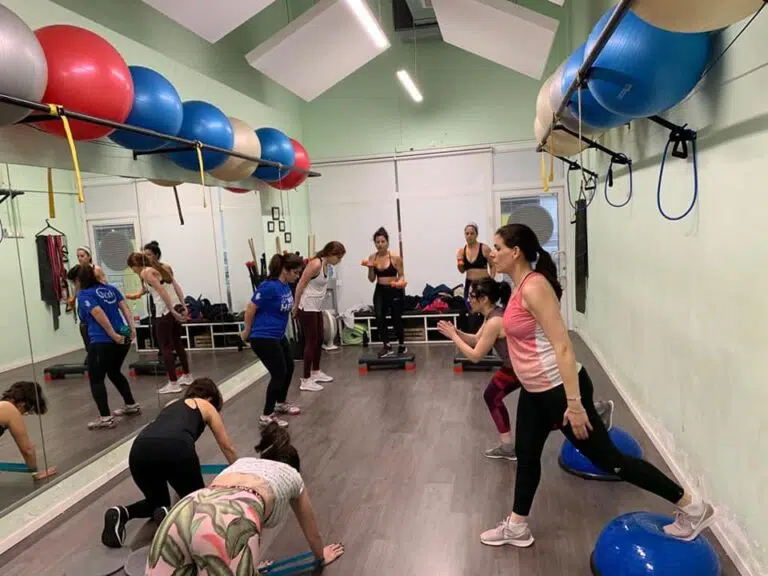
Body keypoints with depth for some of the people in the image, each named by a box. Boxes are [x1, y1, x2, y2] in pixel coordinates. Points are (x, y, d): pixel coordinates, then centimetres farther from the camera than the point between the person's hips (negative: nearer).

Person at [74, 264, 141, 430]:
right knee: (114, 372, 26)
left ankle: (105, 418, 0)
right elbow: (125, 307, 6)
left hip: (102, 342, -7)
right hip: (124, 338, 7)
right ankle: (132, 406, 31)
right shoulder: (110, 288, 15)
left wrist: (113, 335, -20)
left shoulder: (84, 295, -4)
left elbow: (99, 314, -19)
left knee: (96, 379, 5)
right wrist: (132, 328, 0)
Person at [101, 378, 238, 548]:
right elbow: (227, 447, 35)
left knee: (157, 501, 29)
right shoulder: (207, 406, 27)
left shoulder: (172, 403, 39)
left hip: (140, 450, 5)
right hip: (174, 449, -5)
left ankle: (121, 513, 2)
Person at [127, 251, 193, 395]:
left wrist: (172, 311, -19)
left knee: (165, 348, 0)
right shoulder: (161, 267, 17)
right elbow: (176, 287, 14)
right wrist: (183, 306, 14)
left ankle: (173, 383, 3)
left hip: (164, 312, -8)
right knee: (177, 343, 18)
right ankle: (187, 376, 27)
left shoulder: (146, 272, -7)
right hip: (175, 309, 8)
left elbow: (162, 291, -17)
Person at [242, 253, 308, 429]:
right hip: (263, 338, -10)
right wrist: (247, 331, -8)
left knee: (289, 367, 22)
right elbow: (251, 308, -18)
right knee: (279, 373, -5)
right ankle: (267, 416, 7)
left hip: (278, 336, 10)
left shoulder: (286, 285, 2)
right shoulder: (269, 286, -23)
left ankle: (281, 403, 43)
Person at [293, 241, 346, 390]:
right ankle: (306, 379, 3)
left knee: (319, 339, 16)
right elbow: (300, 285, -18)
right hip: (307, 308, -9)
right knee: (311, 341, -4)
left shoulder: (325, 265, 9)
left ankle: (315, 372, 31)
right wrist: (296, 306, -11)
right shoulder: (316, 264, -19)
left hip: (317, 308, 9)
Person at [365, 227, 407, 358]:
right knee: (379, 317, -20)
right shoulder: (372, 258, 0)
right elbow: (372, 279, 4)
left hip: (395, 291, -2)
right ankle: (386, 347, -12)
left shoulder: (395, 258, -9)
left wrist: (399, 282, -23)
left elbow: (401, 275, -2)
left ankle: (401, 345, 33)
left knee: (396, 319, 8)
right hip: (380, 291, 3)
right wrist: (370, 268, -12)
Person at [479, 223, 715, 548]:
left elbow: (562, 346, -26)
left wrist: (574, 404, -26)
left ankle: (692, 507, 21)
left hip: (558, 388, -10)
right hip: (534, 390, 10)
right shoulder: (520, 285, 6)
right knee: (526, 454, 19)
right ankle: (516, 527, 37)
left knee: (606, 458, 4)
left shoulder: (534, 287, -23)